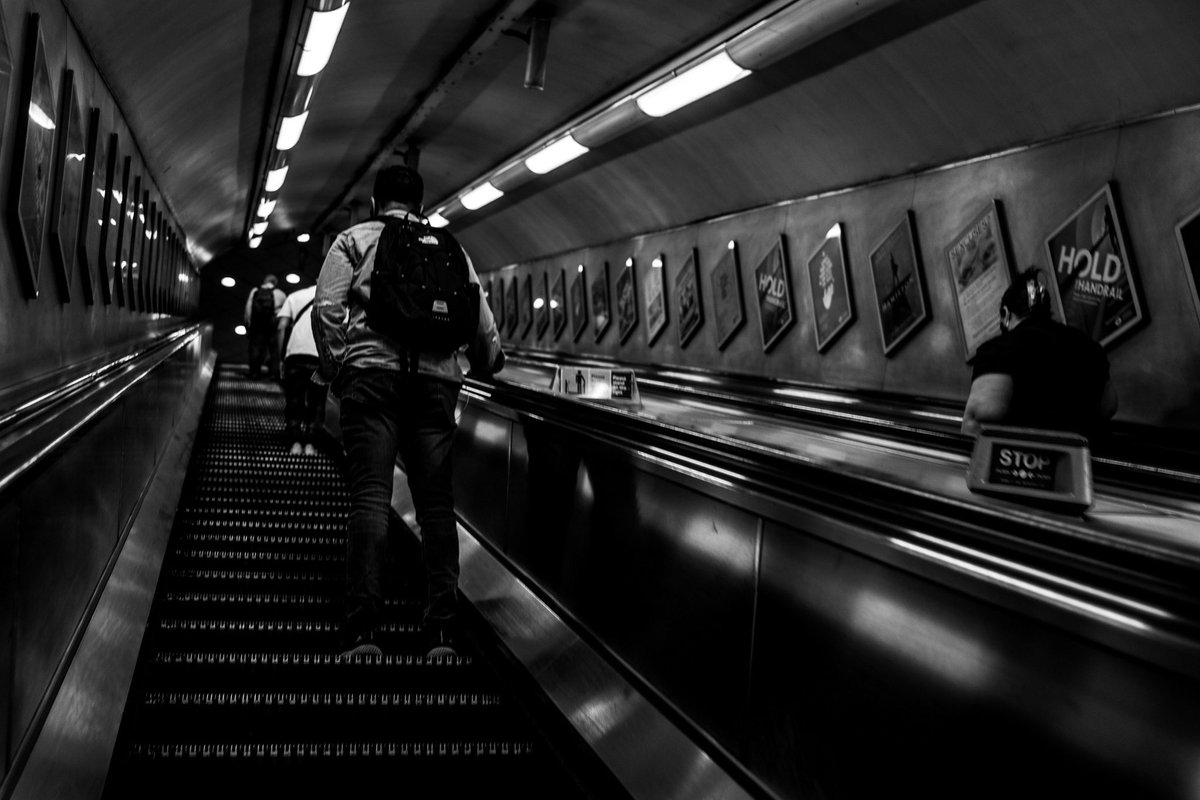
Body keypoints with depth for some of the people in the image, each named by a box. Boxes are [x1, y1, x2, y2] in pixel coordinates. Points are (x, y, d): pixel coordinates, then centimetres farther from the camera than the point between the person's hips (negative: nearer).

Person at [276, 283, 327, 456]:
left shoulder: (294, 296, 20)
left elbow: (283, 327, 8)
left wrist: (281, 355, 9)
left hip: (296, 352, 1)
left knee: (294, 399, 9)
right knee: (317, 401, 8)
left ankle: (296, 441, 1)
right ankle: (310, 443, 2)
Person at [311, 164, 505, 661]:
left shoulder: (354, 239, 14)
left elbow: (327, 308, -1)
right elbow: (482, 325, 15)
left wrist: (333, 369, 8)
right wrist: (488, 363, 34)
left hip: (373, 372, -2)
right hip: (437, 378, 2)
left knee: (370, 495, -7)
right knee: (437, 502, 3)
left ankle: (362, 629, -15)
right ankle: (442, 631, 0)